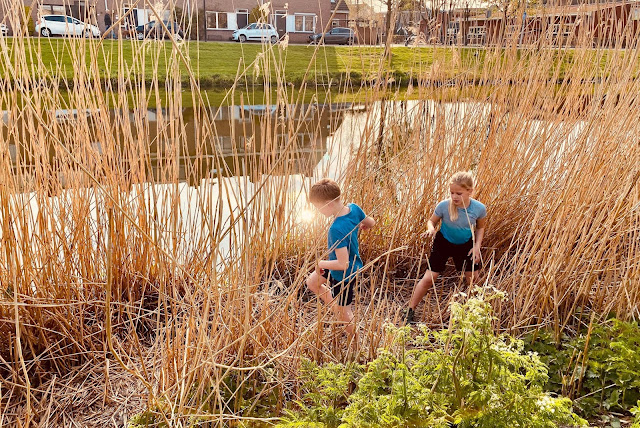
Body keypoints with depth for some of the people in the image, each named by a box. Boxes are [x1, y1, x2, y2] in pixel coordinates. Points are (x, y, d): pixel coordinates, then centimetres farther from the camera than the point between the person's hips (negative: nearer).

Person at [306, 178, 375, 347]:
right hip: (353, 264, 8)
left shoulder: (336, 230, -38)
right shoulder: (354, 208, -15)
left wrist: (322, 264, -20)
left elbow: (343, 264, -36)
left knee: (344, 311, 14)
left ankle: (355, 344, 35)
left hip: (343, 275, -8)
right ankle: (338, 309, 33)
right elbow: (371, 223, 4)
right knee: (311, 282, 23)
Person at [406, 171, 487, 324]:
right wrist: (431, 229, -32)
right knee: (429, 278, -7)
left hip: (465, 245, 2)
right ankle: (410, 312, 6)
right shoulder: (443, 206, -27)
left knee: (473, 279, 9)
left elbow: (480, 227, -1)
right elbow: (432, 221, -10)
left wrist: (477, 246, -11)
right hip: (443, 243, -2)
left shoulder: (479, 208, -21)